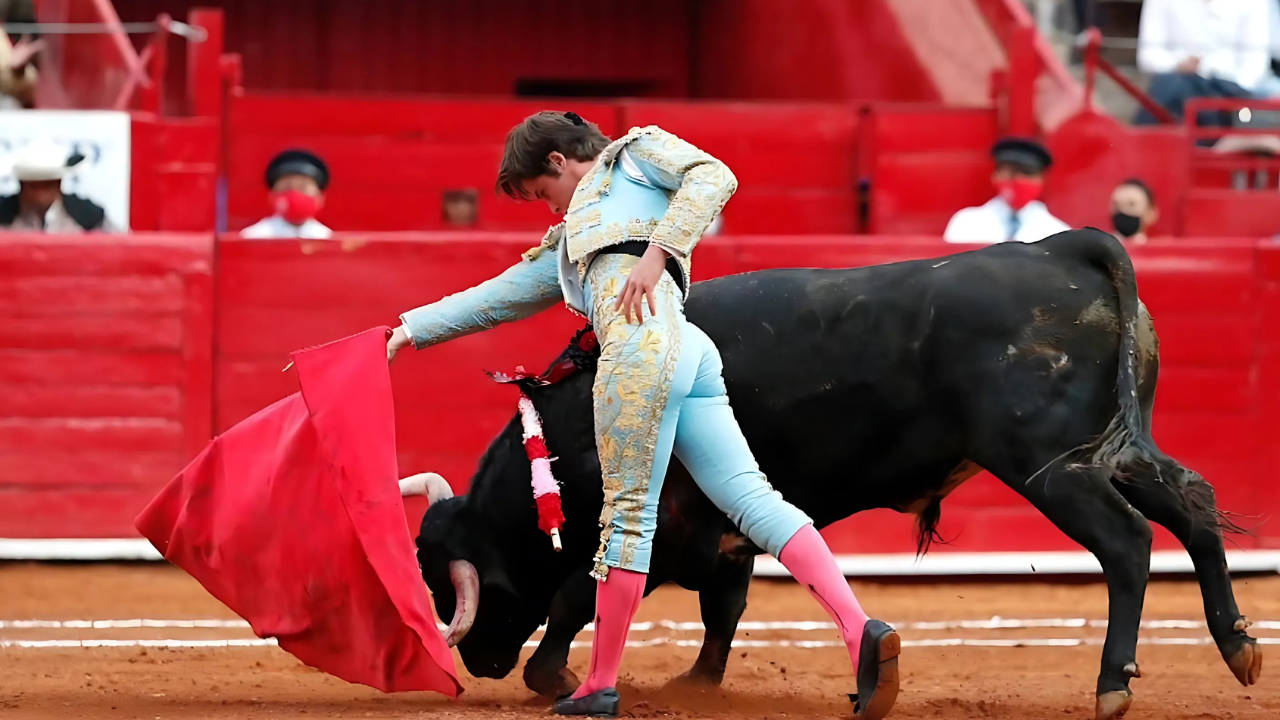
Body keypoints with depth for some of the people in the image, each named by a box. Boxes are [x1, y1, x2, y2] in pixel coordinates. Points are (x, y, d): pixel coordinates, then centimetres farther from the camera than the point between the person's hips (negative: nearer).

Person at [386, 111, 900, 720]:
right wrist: (410, 331, 43)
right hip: (688, 355, 8)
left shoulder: (635, 154, 19)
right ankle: (859, 631, -23)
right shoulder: (568, 245, 40)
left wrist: (657, 253, -8)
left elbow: (714, 178, 2)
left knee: (629, 513, -5)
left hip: (646, 339, -8)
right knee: (750, 497, -8)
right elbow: (496, 297, 43)